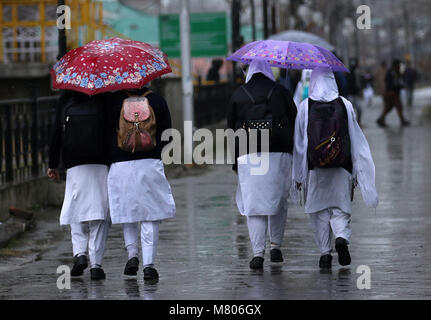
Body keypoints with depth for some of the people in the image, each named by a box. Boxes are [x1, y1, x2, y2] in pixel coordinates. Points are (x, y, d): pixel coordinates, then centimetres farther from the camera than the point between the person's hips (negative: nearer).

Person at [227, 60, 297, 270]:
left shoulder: (238, 95, 9)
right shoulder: (281, 92, 8)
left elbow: (231, 128, 10)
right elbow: (294, 122, 6)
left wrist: (235, 162, 15)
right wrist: (294, 155, 13)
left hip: (248, 156, 0)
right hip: (279, 154, 1)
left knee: (253, 204, -2)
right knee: (279, 200, 15)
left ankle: (258, 252, -9)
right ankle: (276, 245, 12)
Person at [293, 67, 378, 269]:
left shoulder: (305, 107, -3)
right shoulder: (345, 105, 0)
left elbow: (299, 142, -1)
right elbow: (356, 141, 1)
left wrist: (298, 175, 6)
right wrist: (356, 172, 8)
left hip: (315, 170, -1)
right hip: (341, 169, 1)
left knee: (319, 211, 9)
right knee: (340, 207, 8)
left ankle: (325, 253, 6)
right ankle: (342, 237, -20)